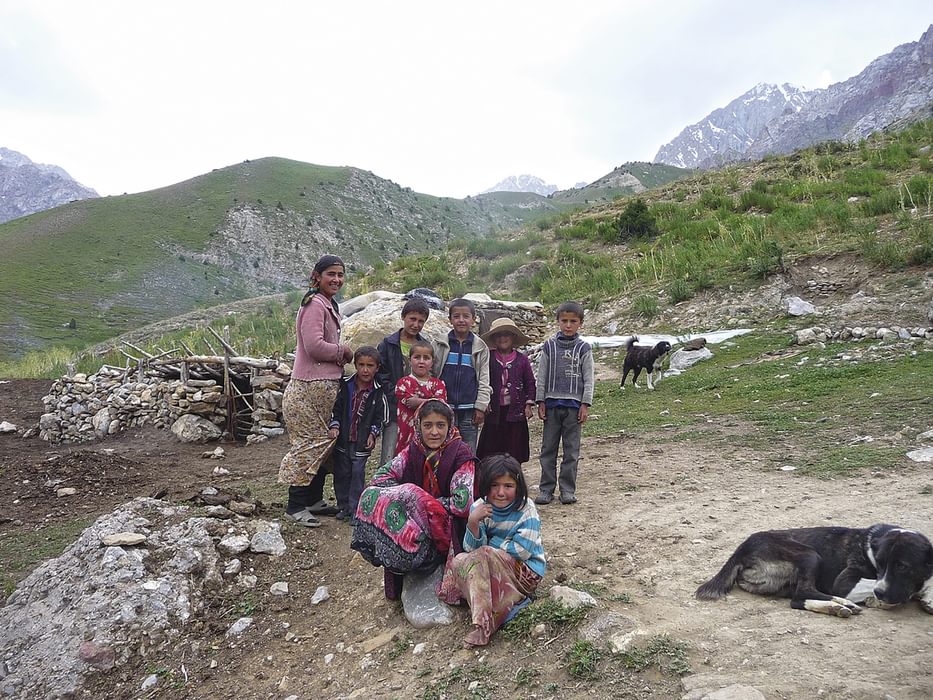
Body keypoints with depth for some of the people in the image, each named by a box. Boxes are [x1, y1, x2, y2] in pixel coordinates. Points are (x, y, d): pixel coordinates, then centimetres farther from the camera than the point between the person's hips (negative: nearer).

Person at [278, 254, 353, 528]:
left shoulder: (329, 305, 17)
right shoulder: (314, 304, -15)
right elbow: (314, 345, -24)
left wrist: (341, 356, 5)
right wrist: (343, 351, -10)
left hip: (326, 387, 10)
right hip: (309, 389, -10)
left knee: (322, 444, 15)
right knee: (310, 444, -3)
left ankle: (314, 500, 27)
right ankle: (296, 506, 8)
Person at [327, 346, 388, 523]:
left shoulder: (378, 392, -5)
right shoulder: (345, 386, -1)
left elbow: (380, 417, 0)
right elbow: (336, 408, 3)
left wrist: (373, 433, -11)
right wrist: (334, 426, -9)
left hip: (362, 442, -3)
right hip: (342, 439, 3)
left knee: (358, 474, -1)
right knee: (341, 474, 10)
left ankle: (355, 510, 10)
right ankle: (343, 507, 25)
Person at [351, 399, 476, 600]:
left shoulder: (461, 454, -12)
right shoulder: (413, 450, 2)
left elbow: (462, 503, -22)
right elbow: (380, 477, -3)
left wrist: (422, 502, -13)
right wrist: (405, 496, -17)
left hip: (447, 527, -6)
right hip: (416, 522, 6)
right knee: (374, 496, -16)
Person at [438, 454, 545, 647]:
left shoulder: (526, 510, -16)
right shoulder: (479, 507, -6)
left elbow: (522, 551, -21)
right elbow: (472, 548, -12)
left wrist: (490, 543, -11)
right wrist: (473, 522, -30)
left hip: (526, 571, -5)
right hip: (494, 567, 5)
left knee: (482, 558, -29)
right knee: (459, 561, -18)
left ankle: (483, 624, -26)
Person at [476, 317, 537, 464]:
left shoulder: (522, 360, 3)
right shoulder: (488, 359, 1)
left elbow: (530, 383, 7)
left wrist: (529, 404, 0)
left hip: (515, 410, 0)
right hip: (494, 410, 0)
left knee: (514, 452, 5)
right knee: (490, 449, 4)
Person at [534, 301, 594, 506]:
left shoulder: (583, 347, 1)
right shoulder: (549, 345, 3)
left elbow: (588, 378, 1)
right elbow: (542, 375, 6)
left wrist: (585, 404, -5)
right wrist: (540, 402, 2)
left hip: (574, 404, -1)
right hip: (552, 404, 1)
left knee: (572, 450, 5)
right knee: (548, 449, 5)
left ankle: (568, 490, 14)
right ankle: (546, 489, 13)